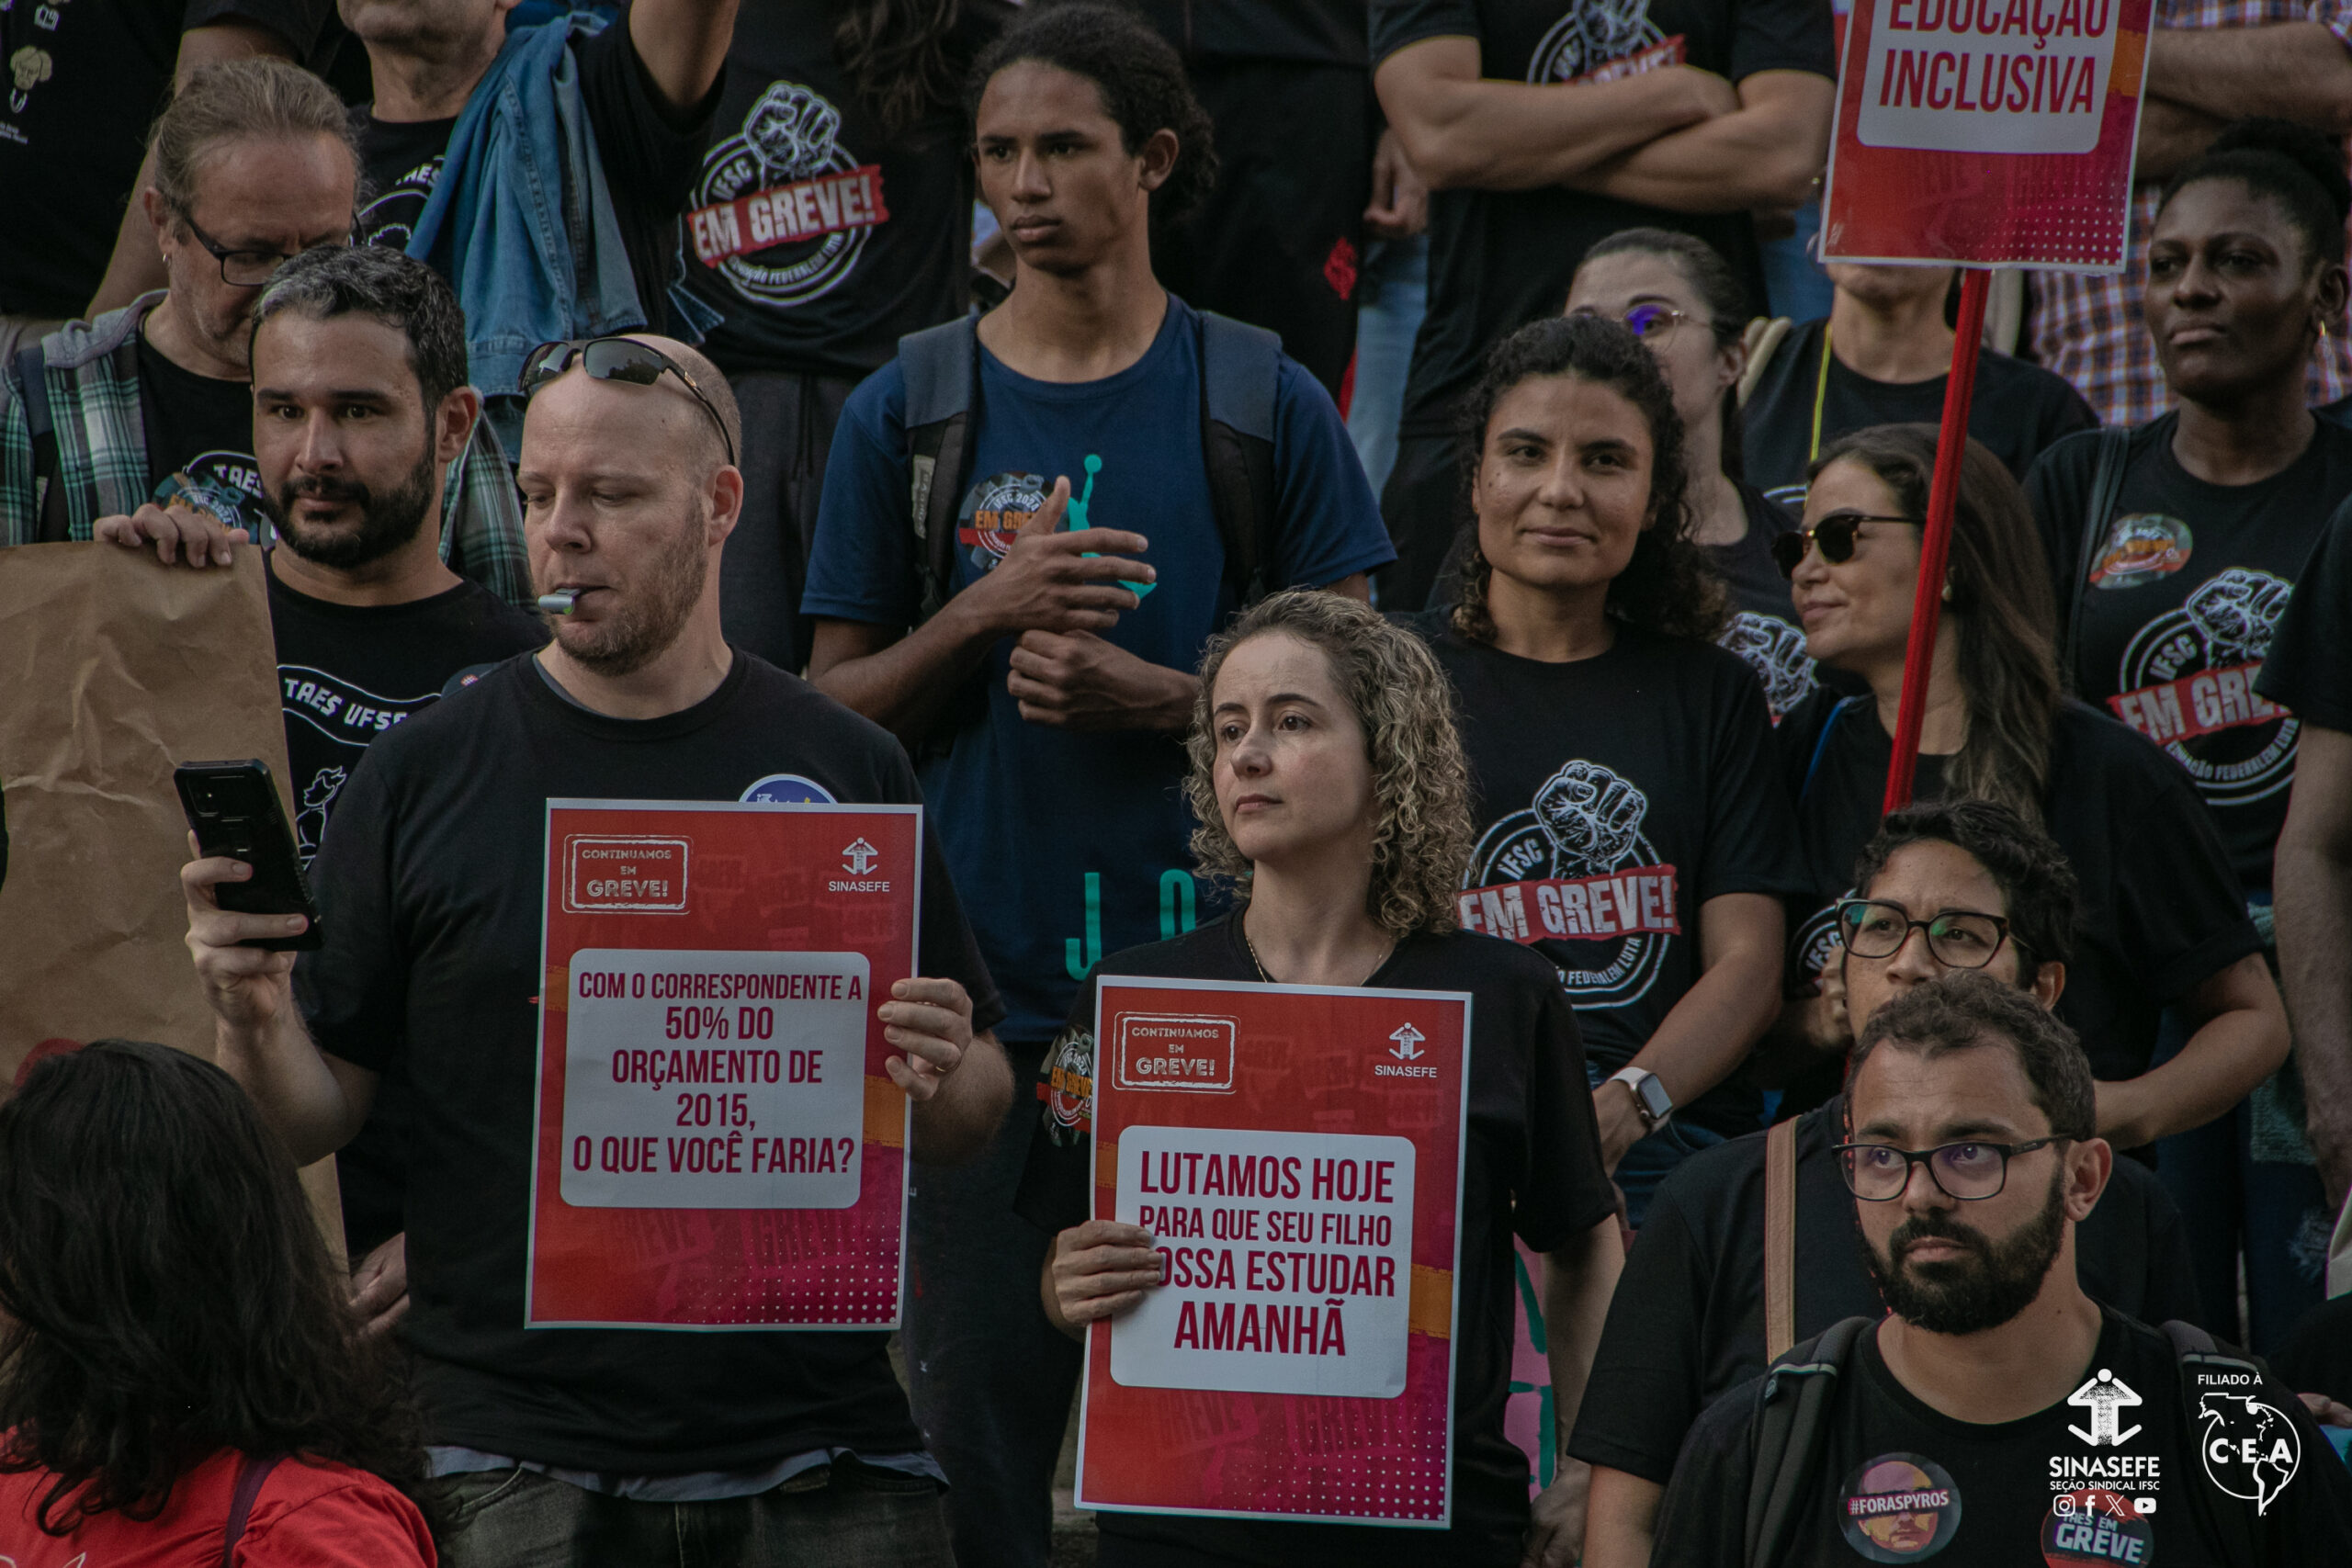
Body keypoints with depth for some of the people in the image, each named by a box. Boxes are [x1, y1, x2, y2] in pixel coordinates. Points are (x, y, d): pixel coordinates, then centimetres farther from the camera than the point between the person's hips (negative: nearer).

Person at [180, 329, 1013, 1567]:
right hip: (517, 1453, -1)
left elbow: (969, 1125, 12)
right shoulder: (424, 775, 4)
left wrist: (941, 1079, -9)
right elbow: (315, 1117, 4)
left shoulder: (845, 770, 7)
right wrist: (257, 1021, -16)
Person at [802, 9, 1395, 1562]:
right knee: (985, 1389, 0)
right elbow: (833, 711, 8)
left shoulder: (1265, 403, 5)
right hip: (981, 985, 1)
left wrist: (1154, 695, -12)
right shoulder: (911, 412, 7)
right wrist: (984, 617, -10)